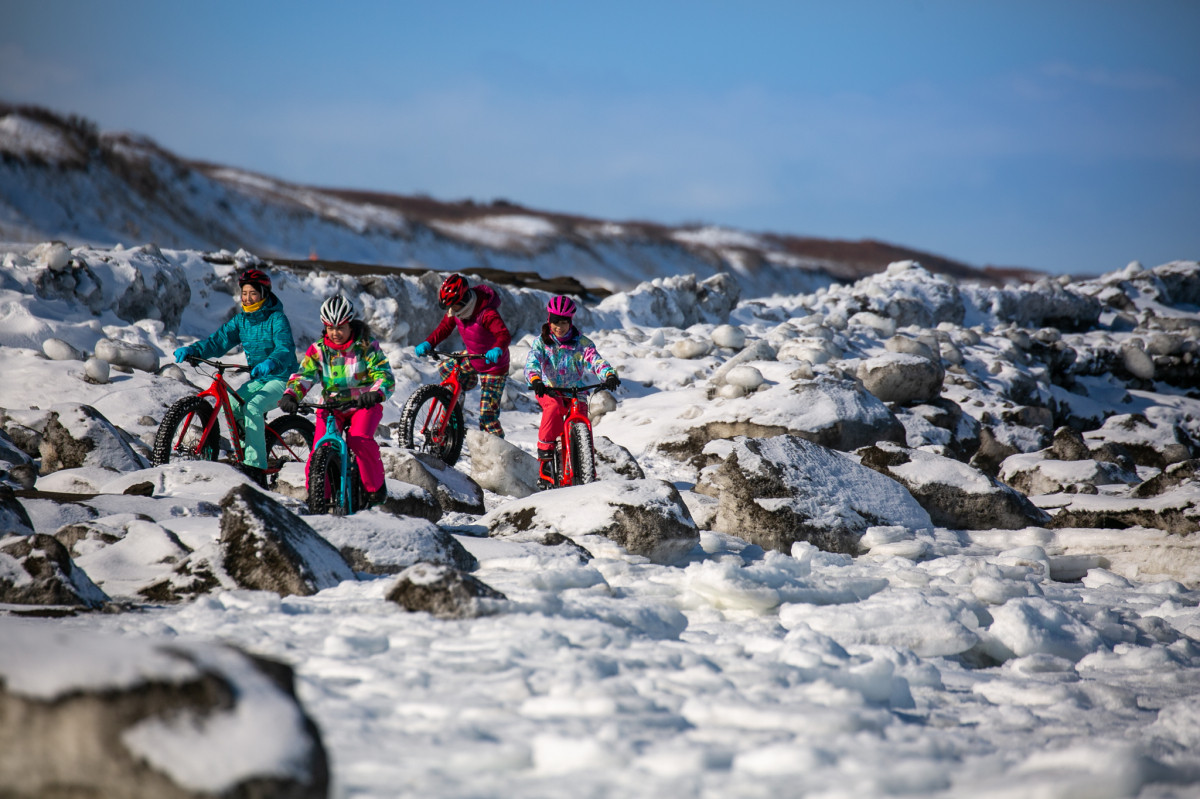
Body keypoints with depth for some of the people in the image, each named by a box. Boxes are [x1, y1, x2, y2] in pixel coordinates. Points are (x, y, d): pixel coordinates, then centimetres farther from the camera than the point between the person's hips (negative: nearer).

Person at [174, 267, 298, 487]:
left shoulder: (276, 318, -12)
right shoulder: (242, 320, 8)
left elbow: (285, 349, -27)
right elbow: (219, 341, 0)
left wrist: (270, 363, -48)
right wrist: (192, 350, -17)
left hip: (281, 379, -7)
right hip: (258, 379, 7)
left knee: (252, 407, -30)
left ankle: (255, 469, -30)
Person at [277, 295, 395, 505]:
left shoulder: (367, 347, -7)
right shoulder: (318, 350, 1)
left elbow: (385, 377, -16)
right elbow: (303, 375, -10)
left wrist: (375, 394, -40)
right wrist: (290, 395, -32)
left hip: (364, 405, -2)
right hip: (331, 407, 2)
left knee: (359, 439, -30)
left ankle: (376, 486, -11)